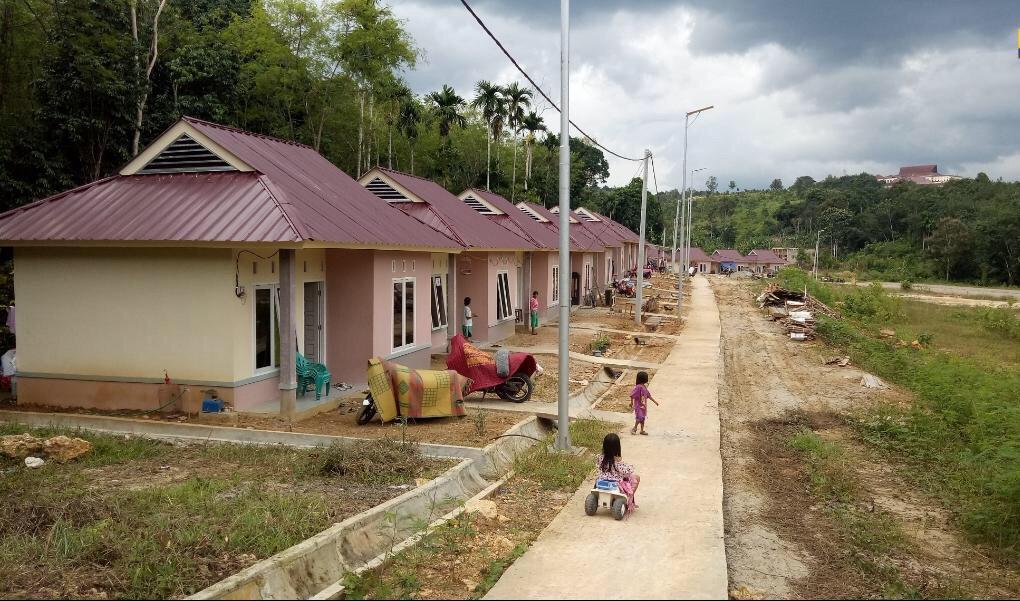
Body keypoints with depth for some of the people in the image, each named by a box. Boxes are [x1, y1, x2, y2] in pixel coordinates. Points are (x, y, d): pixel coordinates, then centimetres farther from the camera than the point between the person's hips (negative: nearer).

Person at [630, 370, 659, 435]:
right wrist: (631, 402, -11)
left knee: (643, 418, 13)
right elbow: (632, 395, -17)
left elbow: (648, 395, 17)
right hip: (639, 405, -8)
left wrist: (654, 401, 20)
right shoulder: (638, 387, -20)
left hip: (643, 405, 8)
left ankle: (642, 430, 21)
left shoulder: (645, 387, 6)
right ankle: (634, 428, 7)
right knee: (639, 417, -11)